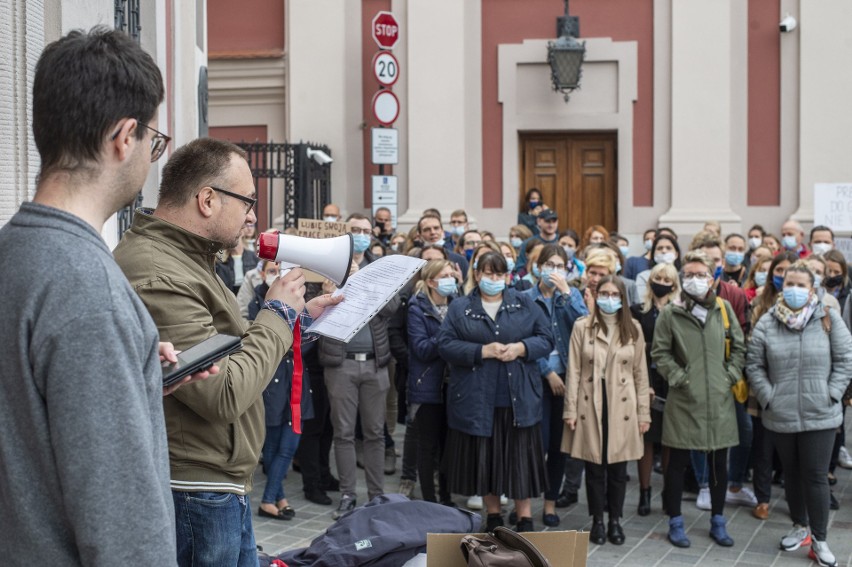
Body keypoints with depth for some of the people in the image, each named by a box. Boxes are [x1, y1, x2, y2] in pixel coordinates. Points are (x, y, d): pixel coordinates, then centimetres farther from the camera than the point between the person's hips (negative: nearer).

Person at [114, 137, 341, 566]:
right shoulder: (158, 278, -24)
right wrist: (278, 314, -14)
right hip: (195, 494, -11)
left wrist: (298, 317, 11)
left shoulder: (180, 257, 11)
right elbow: (224, 395, -25)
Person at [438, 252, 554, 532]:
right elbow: (445, 345, -5)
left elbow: (546, 339, 5)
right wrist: (482, 351, -15)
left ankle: (525, 517, 15)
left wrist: (521, 348, -13)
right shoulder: (460, 308, 4)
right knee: (483, 457, 7)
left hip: (518, 399, 0)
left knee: (520, 458, 3)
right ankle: (493, 516, 22)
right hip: (476, 400, 0)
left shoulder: (525, 305, 8)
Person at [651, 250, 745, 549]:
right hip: (684, 400, -3)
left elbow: (738, 347, 10)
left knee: (719, 463, 11)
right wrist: (678, 377, -10)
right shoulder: (671, 313, -5)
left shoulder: (724, 309, 4)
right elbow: (660, 352, -3)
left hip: (720, 400, 3)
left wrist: (731, 376, 0)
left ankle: (718, 522, 25)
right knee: (678, 462, 5)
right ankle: (675, 522, 18)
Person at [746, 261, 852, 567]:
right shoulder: (767, 322, -1)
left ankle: (819, 540, 9)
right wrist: (768, 397, -7)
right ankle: (800, 527, 33)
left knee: (816, 476, -1)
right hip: (780, 415, 2)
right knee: (791, 473, 16)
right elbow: (754, 365, 2)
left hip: (820, 415, -2)